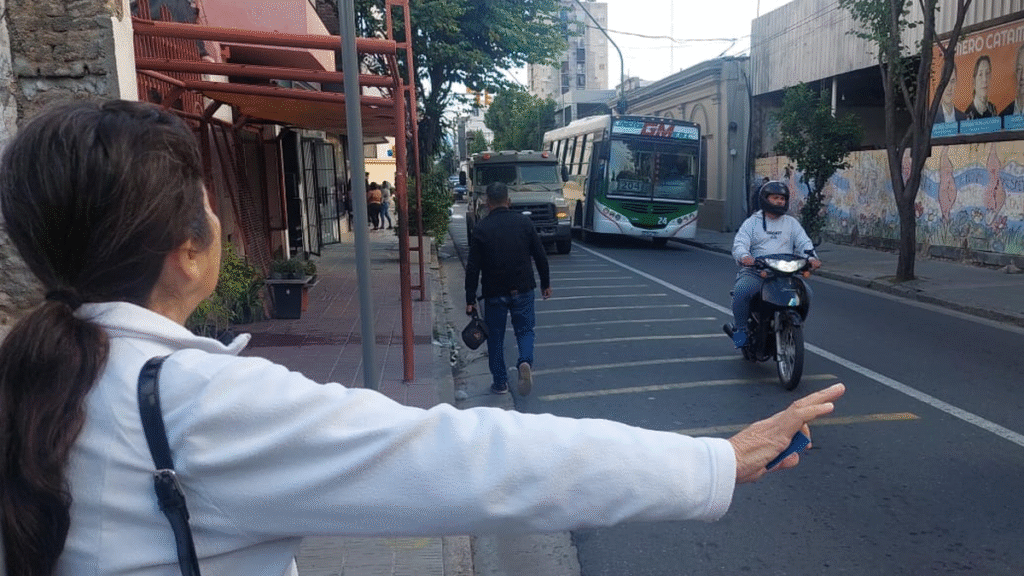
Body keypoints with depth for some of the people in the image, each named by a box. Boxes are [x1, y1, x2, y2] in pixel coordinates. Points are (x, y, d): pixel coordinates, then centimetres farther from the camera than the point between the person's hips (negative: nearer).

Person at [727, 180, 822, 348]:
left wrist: (811, 257, -14)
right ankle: (740, 327, -8)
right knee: (741, 290, -31)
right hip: (755, 271, -2)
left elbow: (804, 243, 10)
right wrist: (744, 256, -27)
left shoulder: (792, 223, 19)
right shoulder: (752, 223, 11)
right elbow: (739, 244, -3)